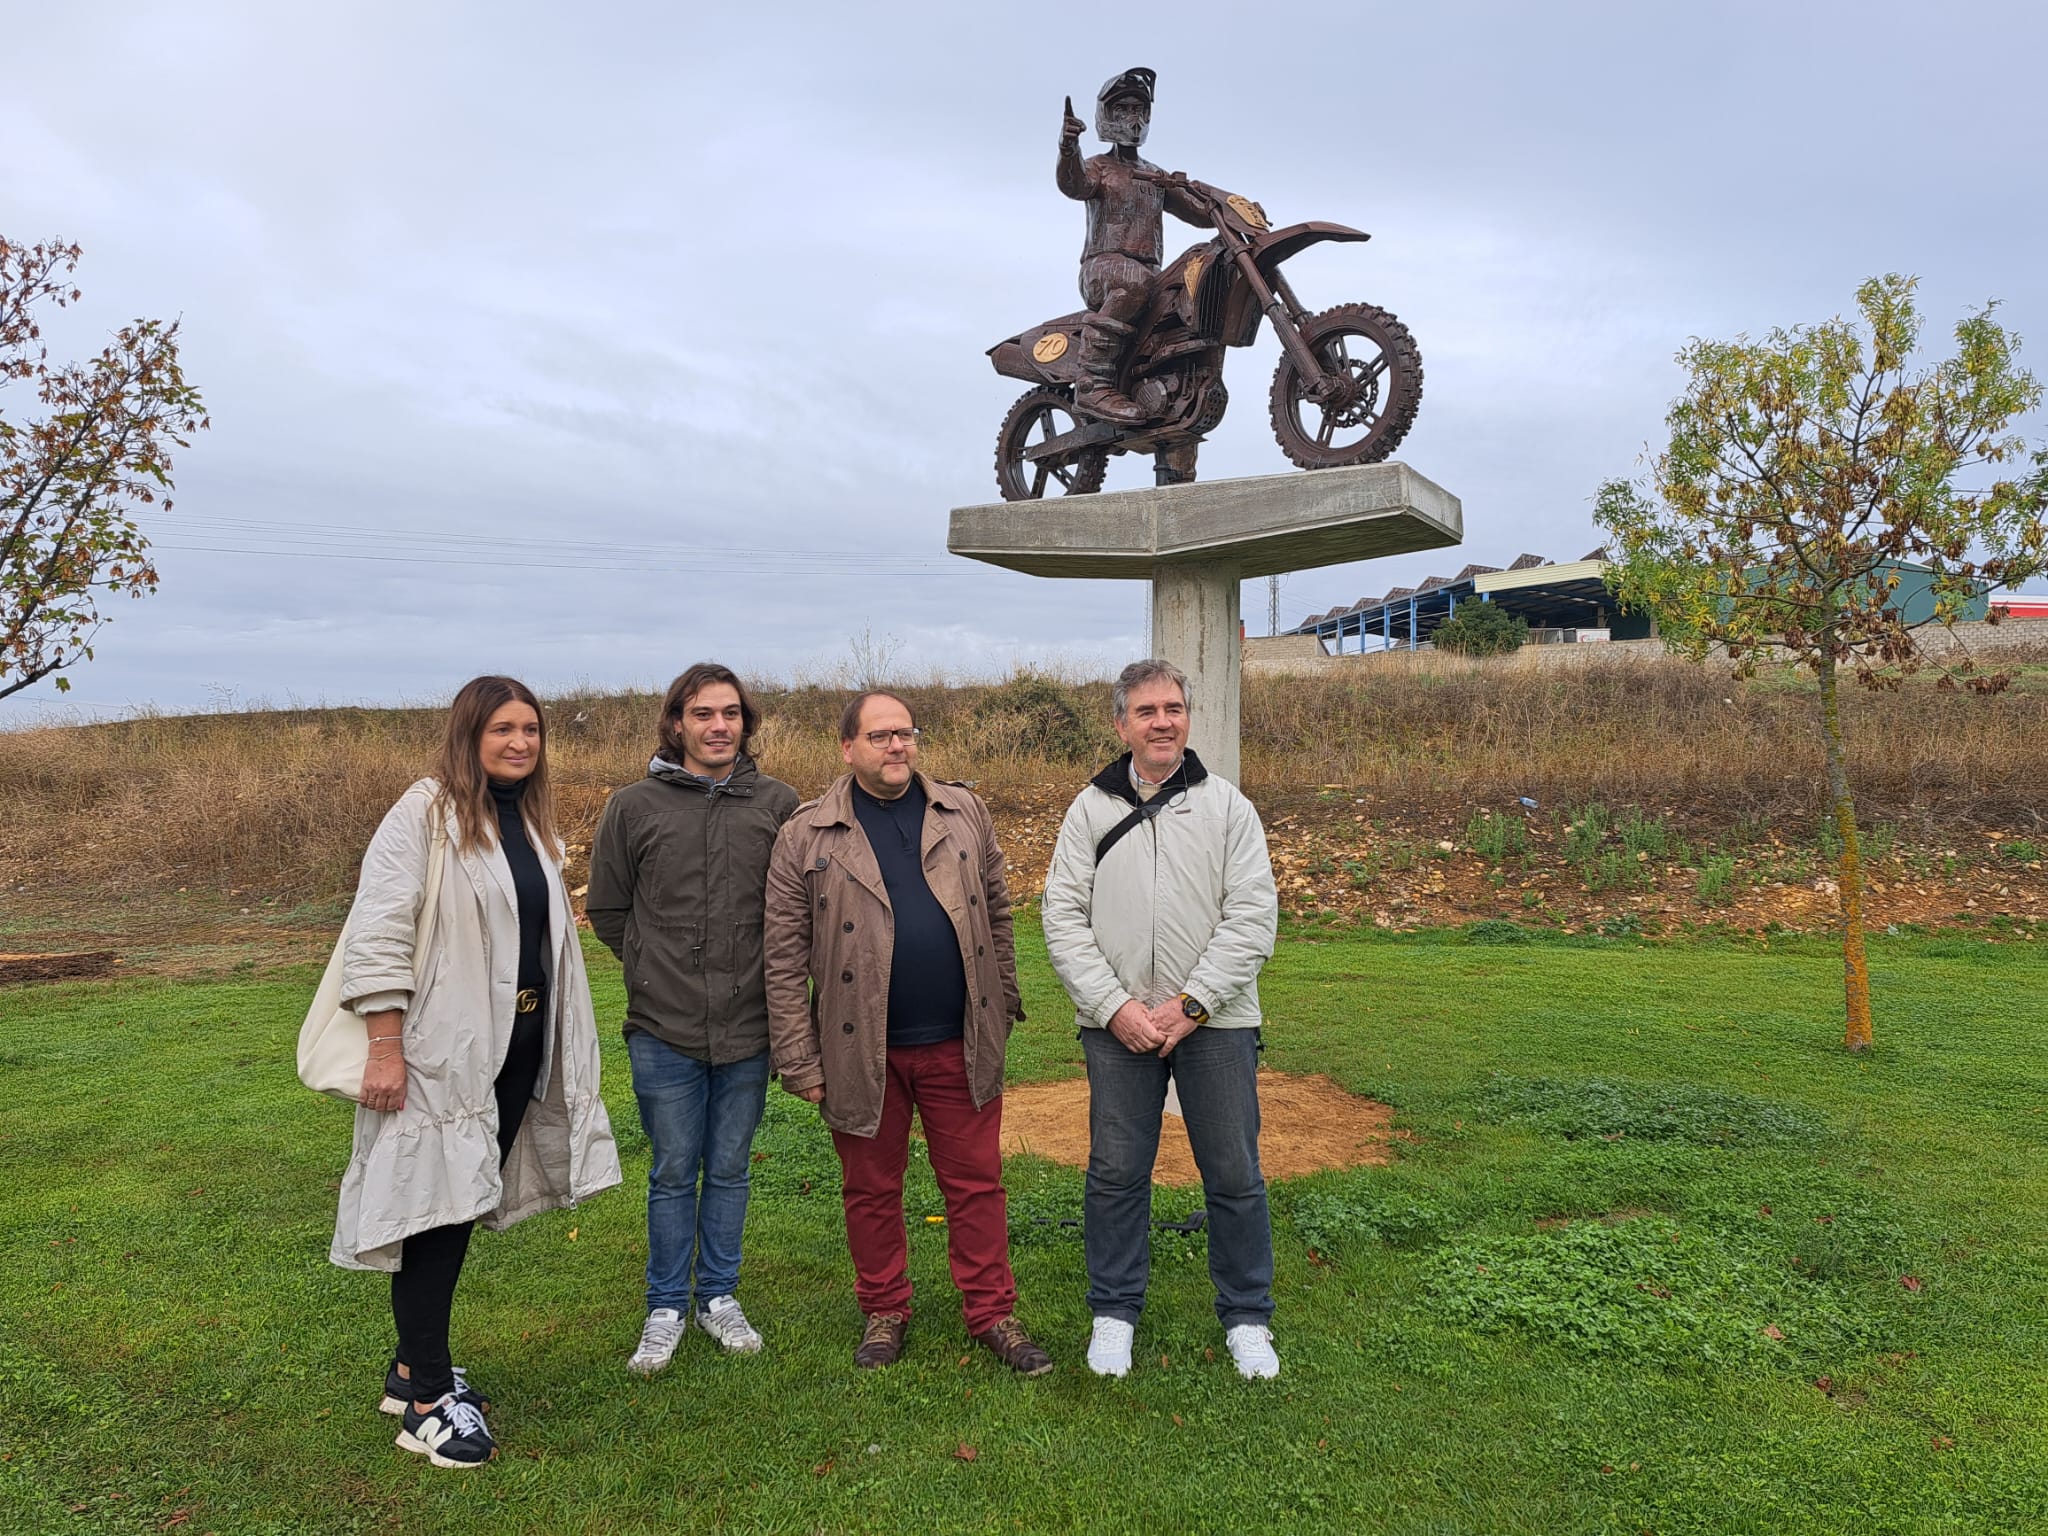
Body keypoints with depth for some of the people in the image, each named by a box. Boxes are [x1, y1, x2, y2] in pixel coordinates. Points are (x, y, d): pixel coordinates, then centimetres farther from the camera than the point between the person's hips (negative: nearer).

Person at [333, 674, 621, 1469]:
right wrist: (386, 1050, -19)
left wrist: (555, 1042, 16)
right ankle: (427, 1402, 11)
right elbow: (377, 933, -17)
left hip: (517, 1044, 7)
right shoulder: (427, 812, -12)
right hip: (444, 1046, -7)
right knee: (436, 1209, 0)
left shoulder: (530, 820, 11)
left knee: (466, 1203, 15)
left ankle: (413, 1366, 30)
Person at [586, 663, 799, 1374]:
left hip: (748, 1027, 1)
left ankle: (719, 1296, 31)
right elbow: (606, 908, 8)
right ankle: (666, 1308, 26)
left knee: (729, 1169, 14)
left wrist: (752, 970, 6)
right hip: (663, 1029, -1)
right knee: (673, 1174, 10)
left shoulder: (778, 803, 0)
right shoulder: (634, 806, -2)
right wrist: (660, 969, 6)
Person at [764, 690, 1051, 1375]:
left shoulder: (964, 813, 4)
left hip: (959, 1044, 2)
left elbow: (996, 913, 11)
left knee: (976, 1182, 9)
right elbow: (785, 959, -3)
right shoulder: (805, 837, -4)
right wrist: (799, 1060, -5)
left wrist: (1002, 1005, 9)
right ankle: (884, 1311, 32)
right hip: (860, 1050, -1)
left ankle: (992, 1313, 24)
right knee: (871, 1189, 13)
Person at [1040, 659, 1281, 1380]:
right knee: (1116, 1173, 9)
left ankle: (1247, 1316, 25)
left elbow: (1252, 915, -5)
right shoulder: (1091, 809, 4)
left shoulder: (1226, 805, 1)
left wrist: (1191, 1003, -13)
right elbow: (1063, 917, 0)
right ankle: (1114, 1312, 27)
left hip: (1214, 1022, 0)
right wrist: (1114, 1006, -10)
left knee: (1234, 1176, 7)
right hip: (1117, 1024, 1)